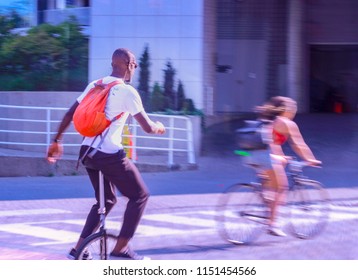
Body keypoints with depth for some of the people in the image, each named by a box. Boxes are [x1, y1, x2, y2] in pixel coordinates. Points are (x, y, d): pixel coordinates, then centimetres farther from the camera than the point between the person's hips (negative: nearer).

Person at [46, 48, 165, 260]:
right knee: (140, 195, 9)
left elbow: (69, 115, 13)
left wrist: (57, 141, 22)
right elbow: (148, 127, -8)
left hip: (87, 152, 7)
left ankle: (79, 249, 17)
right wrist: (159, 127, 15)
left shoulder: (95, 85, 10)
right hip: (110, 155, -7)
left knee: (107, 200, 23)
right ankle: (121, 248, 4)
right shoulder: (127, 91, -9)